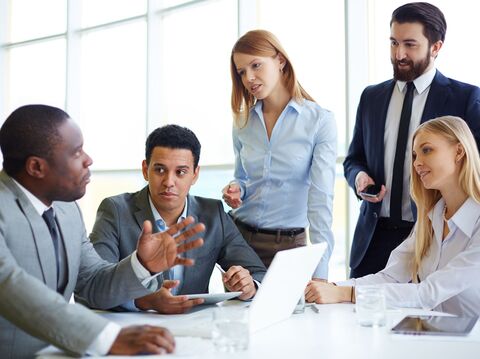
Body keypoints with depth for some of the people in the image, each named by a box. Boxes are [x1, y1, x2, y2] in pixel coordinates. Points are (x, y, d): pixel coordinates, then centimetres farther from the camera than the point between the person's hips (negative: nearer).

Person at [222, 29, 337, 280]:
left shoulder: (320, 121, -10)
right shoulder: (243, 122, 5)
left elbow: (321, 199, -17)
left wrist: (320, 273, -25)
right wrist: (236, 190, -6)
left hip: (289, 244, -4)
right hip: (238, 237, 4)